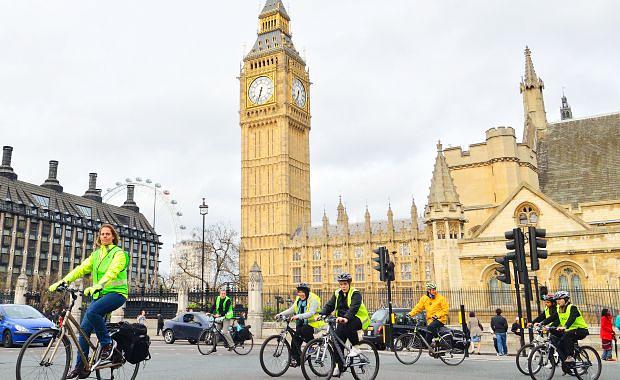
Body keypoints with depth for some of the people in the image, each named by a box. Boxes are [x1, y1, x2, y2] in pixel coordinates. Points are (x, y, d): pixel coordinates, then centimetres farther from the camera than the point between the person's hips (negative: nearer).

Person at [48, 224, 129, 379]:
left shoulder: (119, 253, -5)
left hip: (116, 292, -6)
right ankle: (81, 367, 8)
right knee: (84, 327, -2)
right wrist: (62, 281, -9)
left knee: (92, 312, -31)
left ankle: (108, 344, -12)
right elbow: (81, 269, 5)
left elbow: (112, 271, -23)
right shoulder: (96, 254, 15)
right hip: (99, 295, 7)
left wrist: (98, 286, -39)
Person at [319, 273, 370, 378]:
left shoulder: (355, 293, -12)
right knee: (338, 341, -6)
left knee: (347, 326, -36)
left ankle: (355, 347, -15)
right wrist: (321, 314, -22)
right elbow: (329, 305, -3)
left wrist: (346, 318, -46)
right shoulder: (337, 294, 6)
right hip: (343, 320, 6)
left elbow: (354, 307, -28)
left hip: (359, 319, -6)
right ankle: (339, 366, 5)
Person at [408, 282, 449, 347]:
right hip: (430, 320, 5)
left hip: (440, 319, -5)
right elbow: (418, 308, 5)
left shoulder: (440, 298, -4)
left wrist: (437, 315, -19)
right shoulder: (424, 298, 6)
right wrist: (410, 314, -7)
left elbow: (445, 309, -7)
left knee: (430, 327, -32)